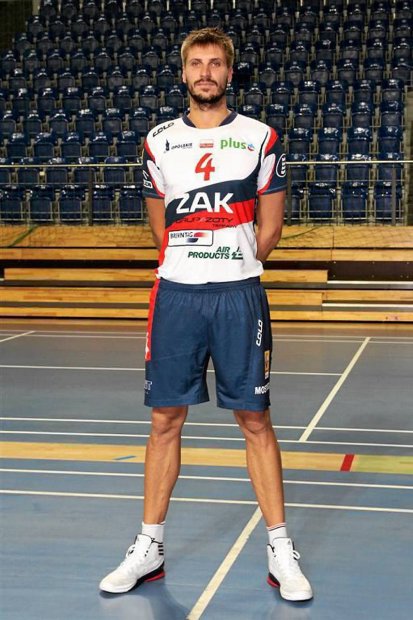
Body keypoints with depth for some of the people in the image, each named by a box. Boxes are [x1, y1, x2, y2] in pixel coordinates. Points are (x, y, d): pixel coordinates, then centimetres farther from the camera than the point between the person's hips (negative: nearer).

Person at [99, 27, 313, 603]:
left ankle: (280, 549, 11)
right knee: (165, 420, 5)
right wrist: (199, 264, 10)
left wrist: (230, 266, 6)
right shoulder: (159, 141, 10)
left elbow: (269, 228, 7)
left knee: (255, 420, 1)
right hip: (175, 295, 2)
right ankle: (149, 547, 17)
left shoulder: (261, 138, 4)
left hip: (240, 296, -2)